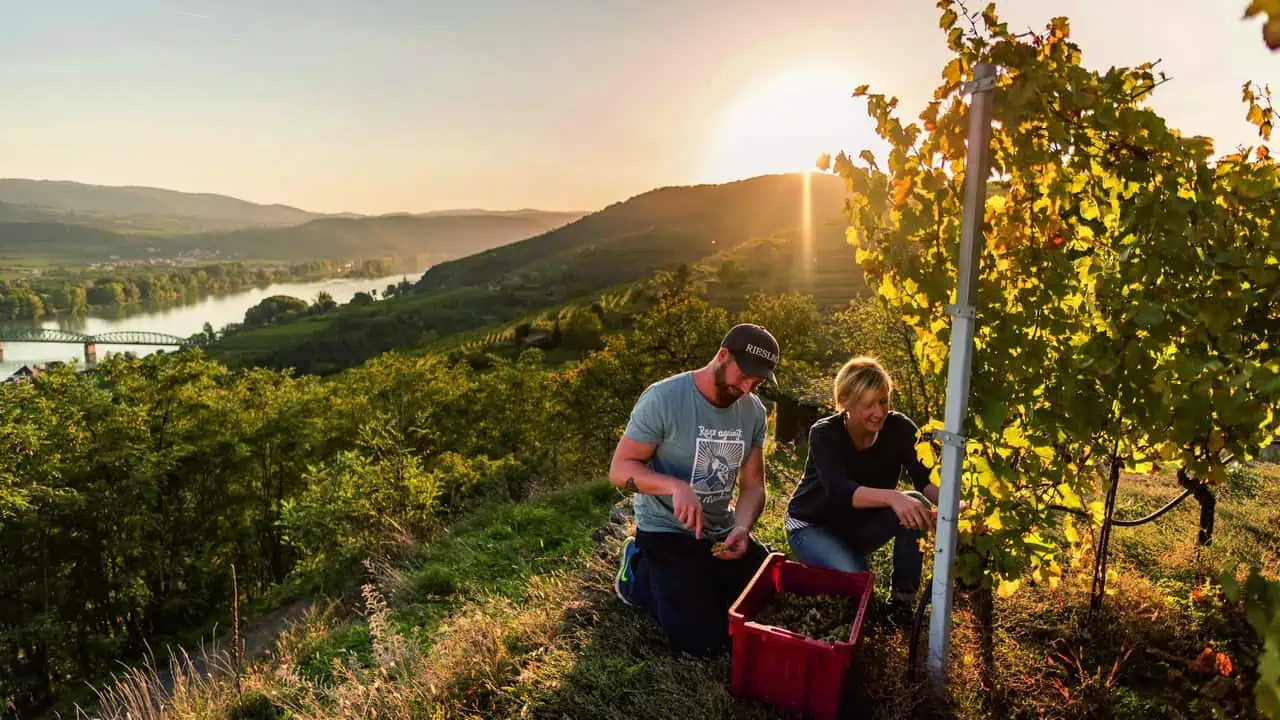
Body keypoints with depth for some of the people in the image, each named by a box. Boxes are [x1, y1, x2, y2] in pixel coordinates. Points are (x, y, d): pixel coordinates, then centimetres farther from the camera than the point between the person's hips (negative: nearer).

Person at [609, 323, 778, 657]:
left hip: (720, 531, 6)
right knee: (702, 643, -13)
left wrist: (742, 527, -20)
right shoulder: (663, 398, -21)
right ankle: (640, 573, 10)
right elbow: (620, 469, -19)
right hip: (667, 530, -6)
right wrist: (676, 486, -36)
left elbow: (753, 485, 1)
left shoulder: (754, 411, -2)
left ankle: (705, 578, 26)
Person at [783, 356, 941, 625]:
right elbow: (838, 490, -41)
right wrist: (892, 497, -59)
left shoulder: (899, 428, -15)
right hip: (814, 525, -4)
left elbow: (925, 479, -26)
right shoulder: (825, 433, -26)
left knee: (916, 503, -25)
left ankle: (902, 599, -11)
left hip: (861, 524, 4)